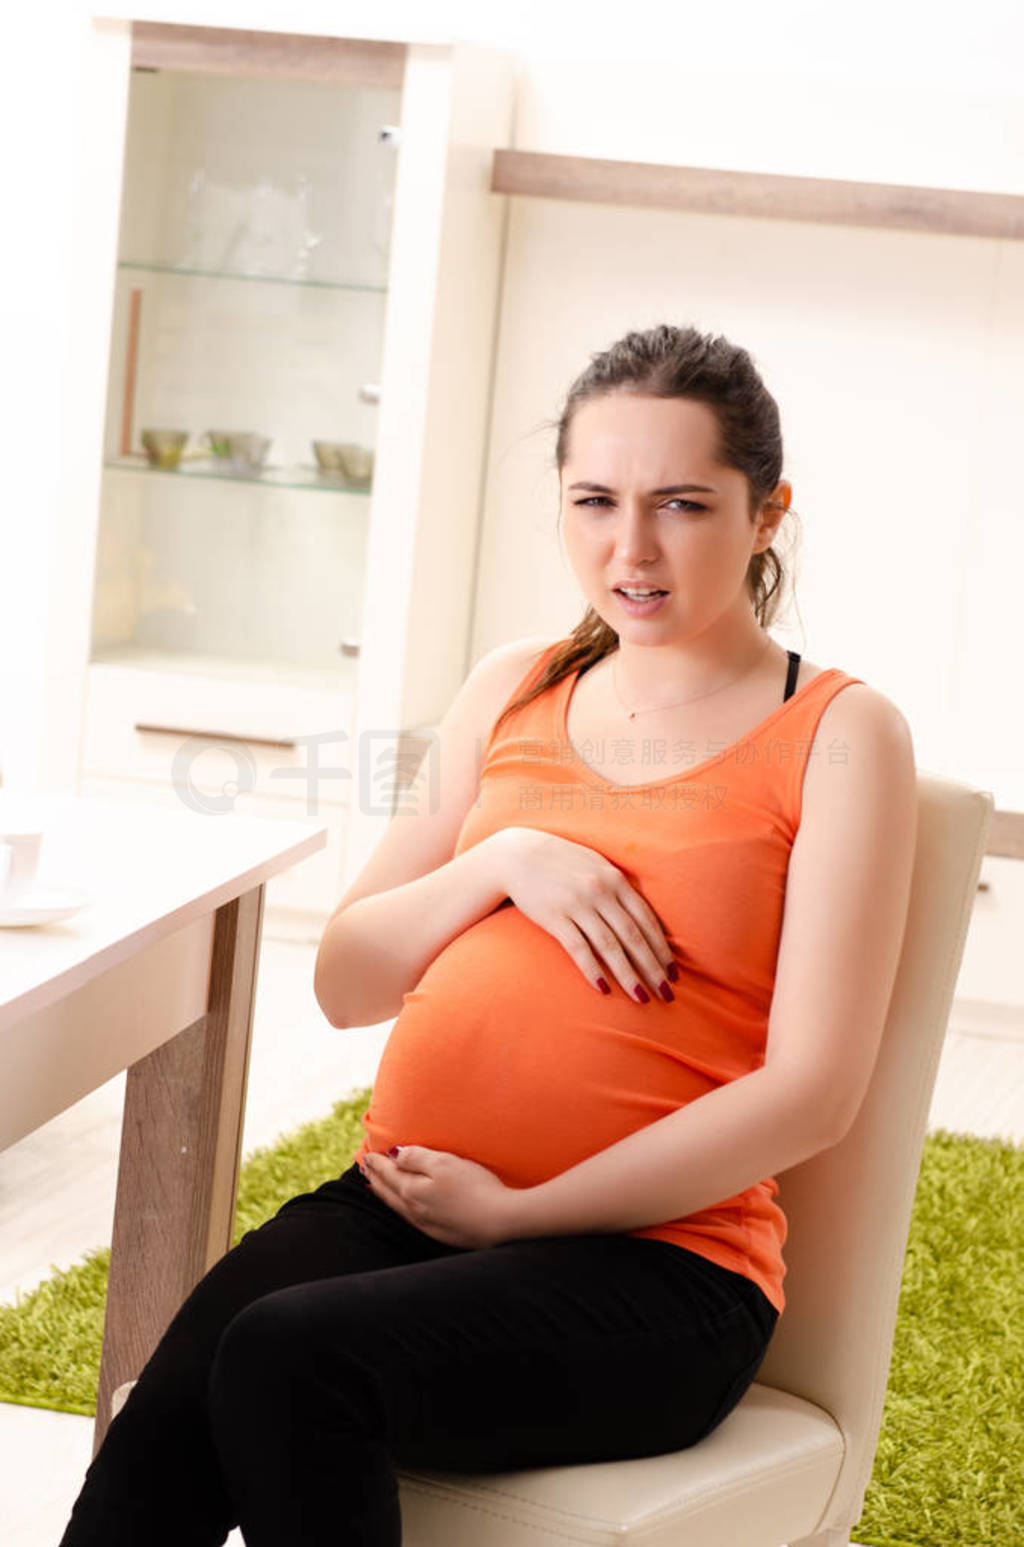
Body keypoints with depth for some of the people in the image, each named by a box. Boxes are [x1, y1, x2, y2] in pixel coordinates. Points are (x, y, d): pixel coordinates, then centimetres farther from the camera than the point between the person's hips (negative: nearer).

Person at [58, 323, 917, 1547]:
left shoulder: (837, 733, 1)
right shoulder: (515, 690, 16)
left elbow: (813, 1091, -7)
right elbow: (344, 983, 16)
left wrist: (517, 1212, -9)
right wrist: (501, 864, -4)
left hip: (654, 1255, -4)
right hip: (398, 1201, 4)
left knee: (290, 1358, -33)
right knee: (167, 1424, -28)